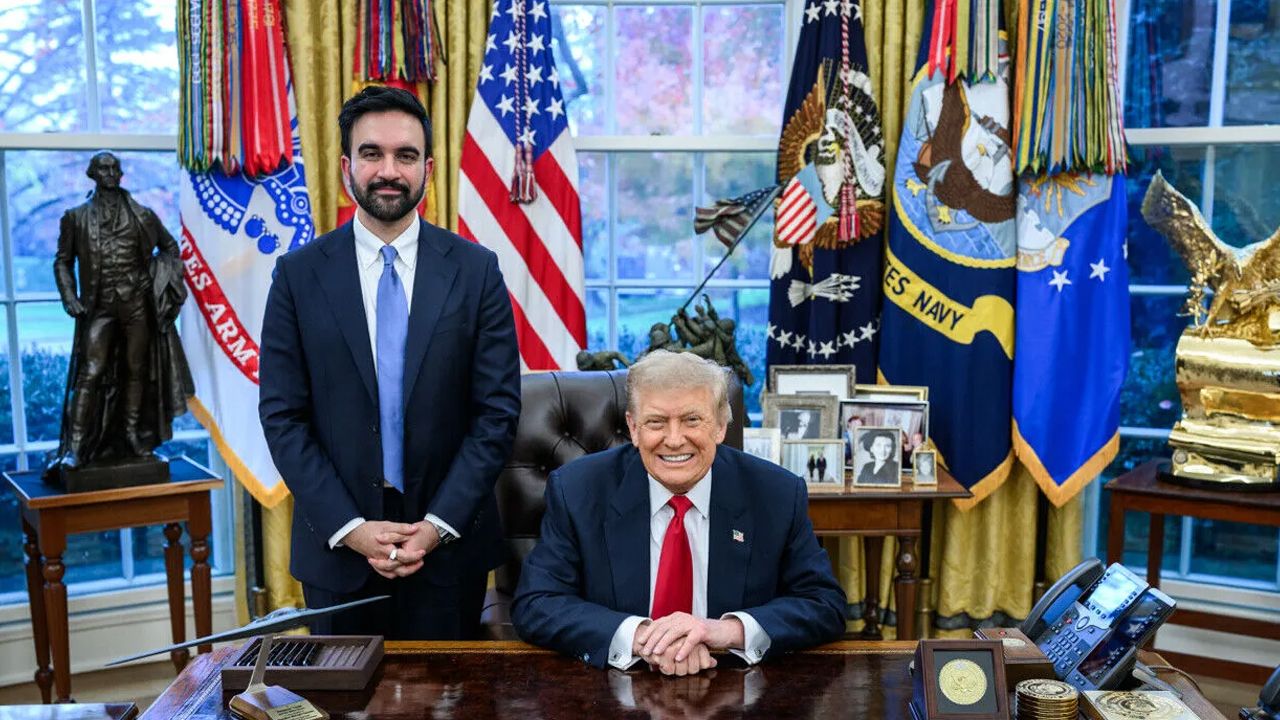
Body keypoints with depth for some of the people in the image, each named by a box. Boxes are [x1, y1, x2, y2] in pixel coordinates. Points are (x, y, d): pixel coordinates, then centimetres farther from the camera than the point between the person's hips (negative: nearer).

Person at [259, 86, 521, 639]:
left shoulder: (476, 270, -2)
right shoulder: (299, 275, -1)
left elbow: (497, 410, -4)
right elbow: (283, 417, -3)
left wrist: (439, 525, -12)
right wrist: (350, 527, -11)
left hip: (449, 542, 0)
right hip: (337, 546, 0)